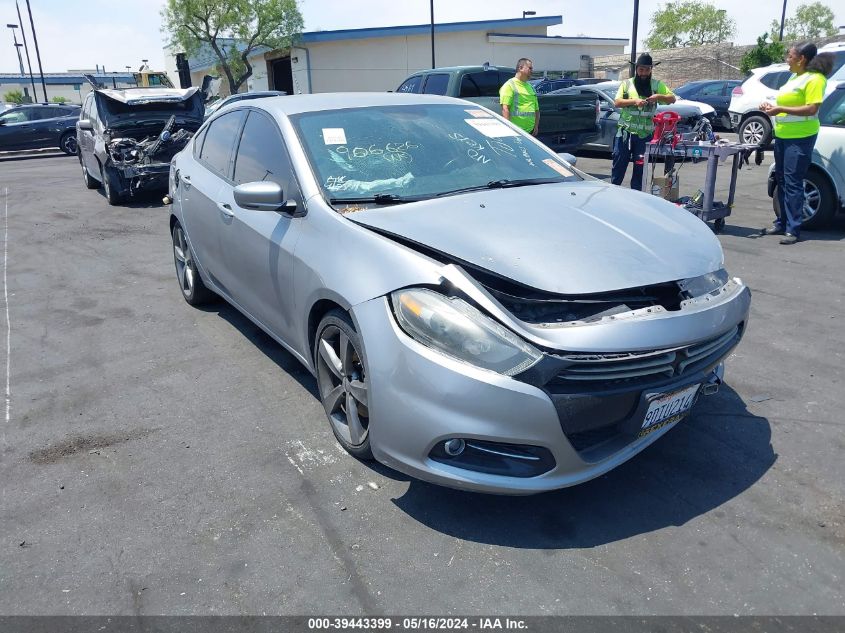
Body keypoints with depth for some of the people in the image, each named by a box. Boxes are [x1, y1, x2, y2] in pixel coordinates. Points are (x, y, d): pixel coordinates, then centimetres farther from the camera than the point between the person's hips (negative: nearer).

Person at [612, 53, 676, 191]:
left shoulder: (657, 85, 8)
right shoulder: (627, 84, 7)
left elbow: (672, 99, 3)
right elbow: (617, 102, -3)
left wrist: (658, 96, -16)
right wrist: (634, 101, -18)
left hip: (645, 134, 1)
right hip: (625, 131, -1)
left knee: (639, 166, 5)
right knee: (619, 163, 1)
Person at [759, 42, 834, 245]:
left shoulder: (814, 79, -10)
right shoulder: (795, 76, 17)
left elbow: (812, 109, -19)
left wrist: (781, 110, -23)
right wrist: (772, 107, 10)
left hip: (800, 138, -9)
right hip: (782, 136, 9)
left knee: (792, 183, -11)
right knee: (782, 181, 13)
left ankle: (793, 229, -9)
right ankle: (781, 223, 22)